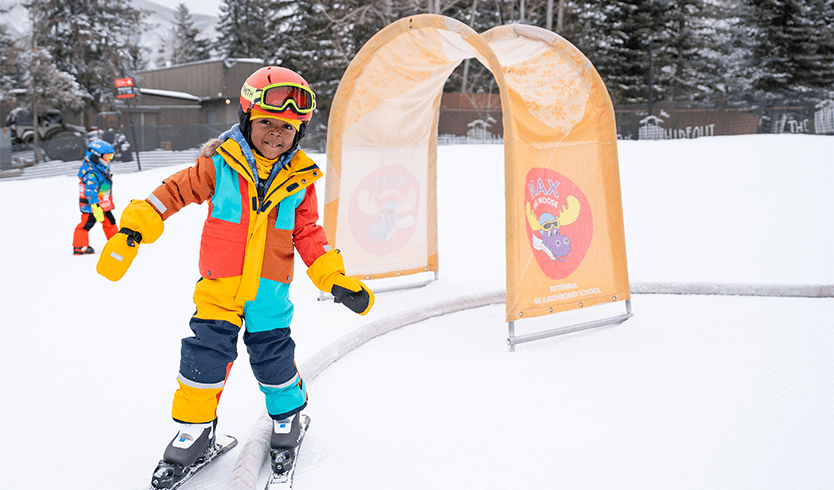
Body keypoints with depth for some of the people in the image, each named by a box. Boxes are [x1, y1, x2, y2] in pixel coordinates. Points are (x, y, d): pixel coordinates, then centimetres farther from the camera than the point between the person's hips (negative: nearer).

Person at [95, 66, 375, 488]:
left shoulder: (299, 179, -1)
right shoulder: (219, 164, -8)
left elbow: (307, 233, 5)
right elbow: (176, 191, 0)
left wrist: (335, 279, -2)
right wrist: (132, 230, -7)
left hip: (270, 290, 1)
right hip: (219, 285, -1)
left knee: (272, 353, 8)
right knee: (206, 352, -2)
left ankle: (287, 411, 36)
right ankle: (194, 428, 20)